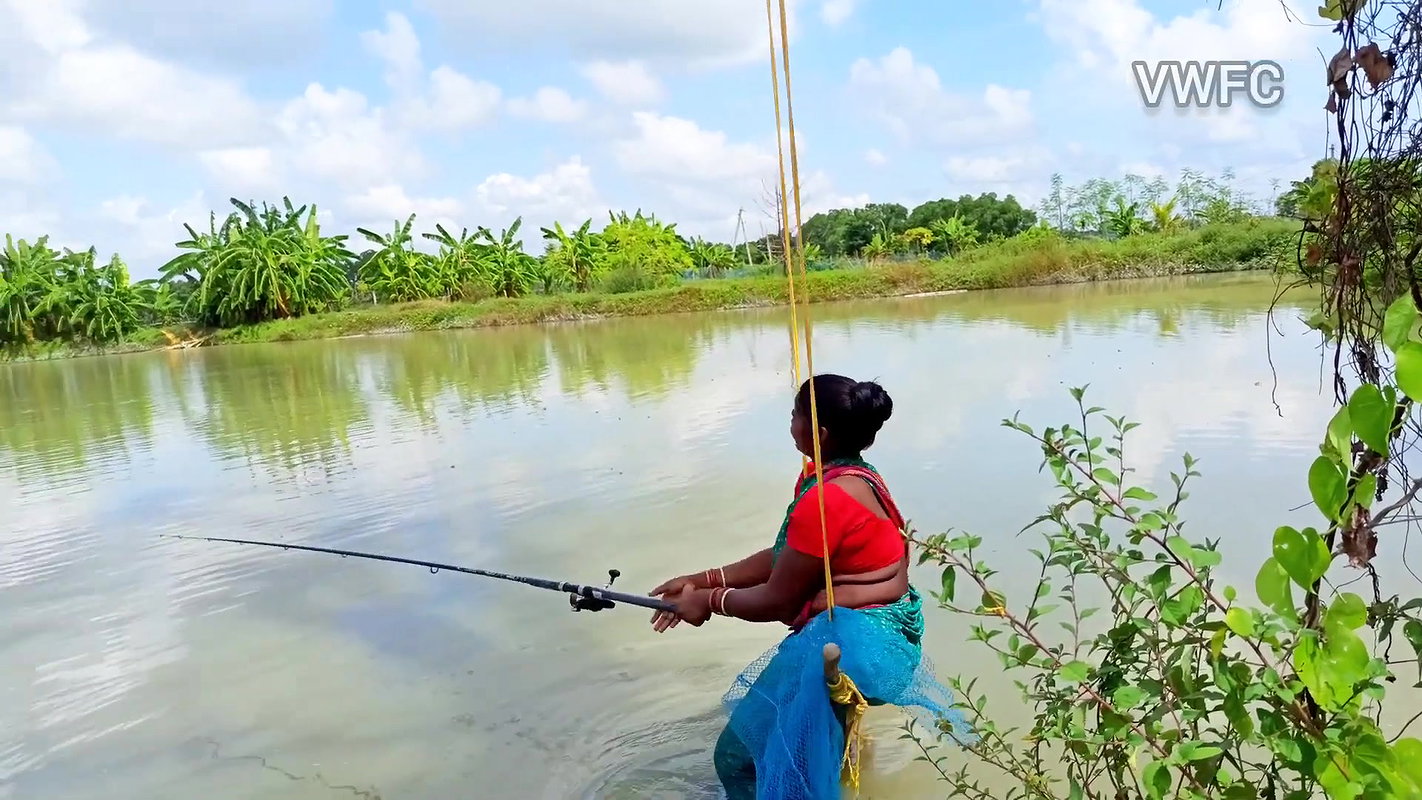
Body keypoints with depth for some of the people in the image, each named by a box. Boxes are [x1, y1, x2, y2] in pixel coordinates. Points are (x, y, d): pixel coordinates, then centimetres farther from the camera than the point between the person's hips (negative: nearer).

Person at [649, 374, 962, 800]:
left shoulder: (824, 500, -26)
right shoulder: (847, 474, 5)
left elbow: (778, 603, -17)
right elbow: (783, 557, 11)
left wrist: (710, 600, -1)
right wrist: (704, 580, 7)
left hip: (854, 642, -11)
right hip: (867, 632, 11)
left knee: (738, 755, -2)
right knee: (749, 706, 29)